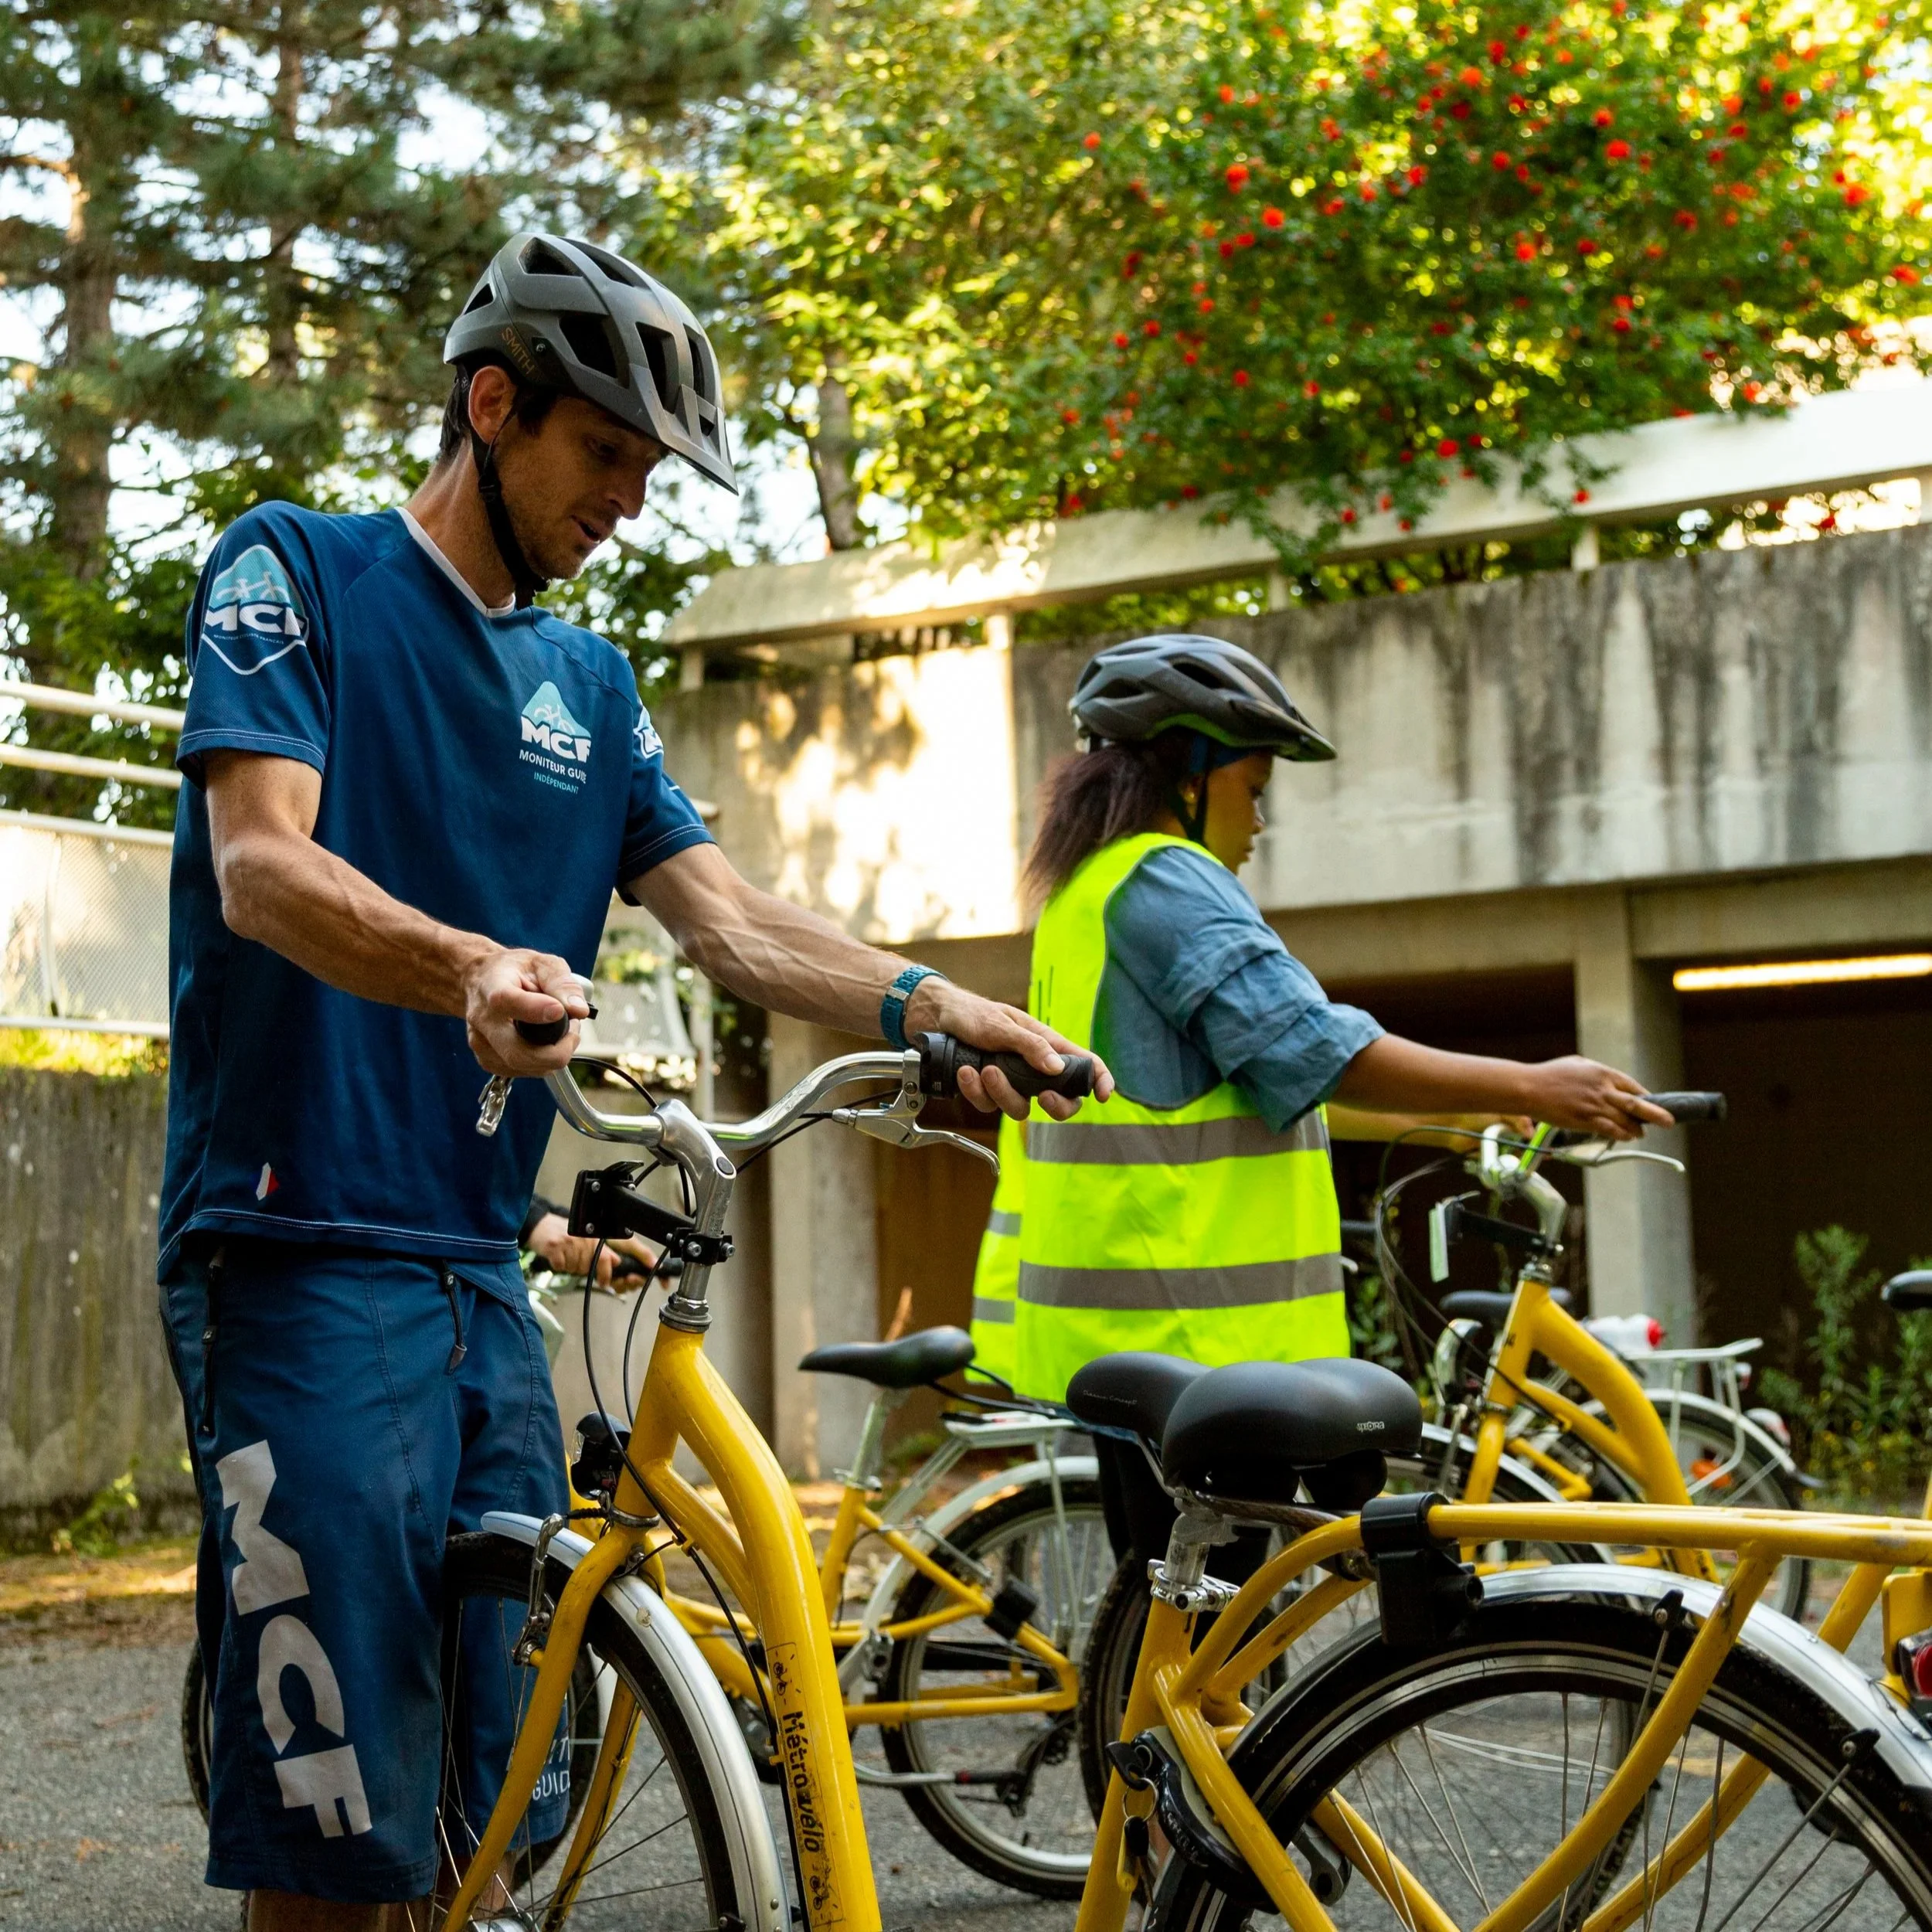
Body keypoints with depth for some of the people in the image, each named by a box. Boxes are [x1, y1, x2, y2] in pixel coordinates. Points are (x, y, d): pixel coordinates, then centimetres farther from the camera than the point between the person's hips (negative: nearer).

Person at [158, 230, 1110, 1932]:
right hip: (307, 1244, -7)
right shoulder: (295, 572, 0)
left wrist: (918, 1000, -11)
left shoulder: (589, 685, 19)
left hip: (484, 1269, 7)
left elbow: (728, 918, 9)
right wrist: (469, 966, -36)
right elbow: (264, 864, -15)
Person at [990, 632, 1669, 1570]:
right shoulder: (1167, 881, -11)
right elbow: (1321, 1054, -19)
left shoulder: (1088, 887, 22)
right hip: (1180, 1326, -11)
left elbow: (1263, 1077, 25)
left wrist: (1449, 1117, 25)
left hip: (1120, 1319, 11)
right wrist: (1531, 1087, -13)